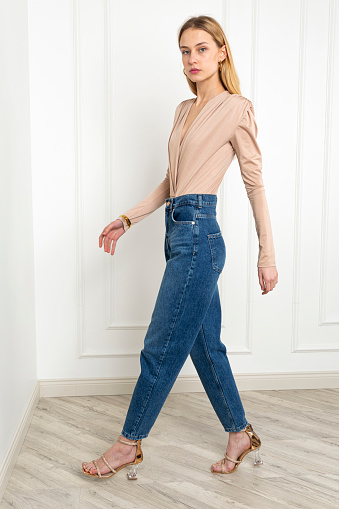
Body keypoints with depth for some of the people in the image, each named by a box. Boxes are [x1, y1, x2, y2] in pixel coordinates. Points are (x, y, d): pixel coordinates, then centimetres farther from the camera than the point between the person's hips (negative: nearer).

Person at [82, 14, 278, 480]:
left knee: (161, 348, 0)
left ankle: (129, 443, 17)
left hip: (198, 236, -8)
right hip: (179, 233, 8)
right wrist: (127, 219, 15)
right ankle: (241, 433, 29)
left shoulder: (237, 109, -4)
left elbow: (256, 185, -3)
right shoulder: (184, 110, 17)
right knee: (206, 344, 14)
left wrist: (267, 255, -3)